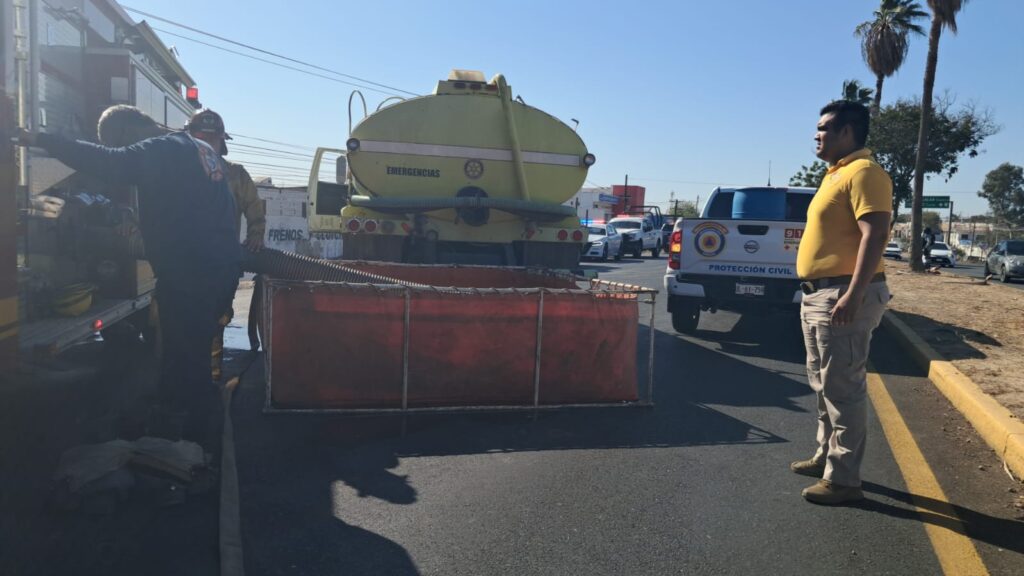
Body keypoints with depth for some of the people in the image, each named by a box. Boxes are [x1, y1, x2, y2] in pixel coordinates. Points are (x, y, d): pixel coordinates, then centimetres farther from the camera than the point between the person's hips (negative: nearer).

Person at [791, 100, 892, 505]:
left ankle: (844, 479, 3)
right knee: (824, 385, 18)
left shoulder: (863, 173, -12)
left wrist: (853, 295, -28)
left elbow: (875, 235, -22)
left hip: (842, 296, -11)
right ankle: (827, 456, 31)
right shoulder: (837, 173, 19)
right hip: (819, 294, 11)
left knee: (843, 389, -5)